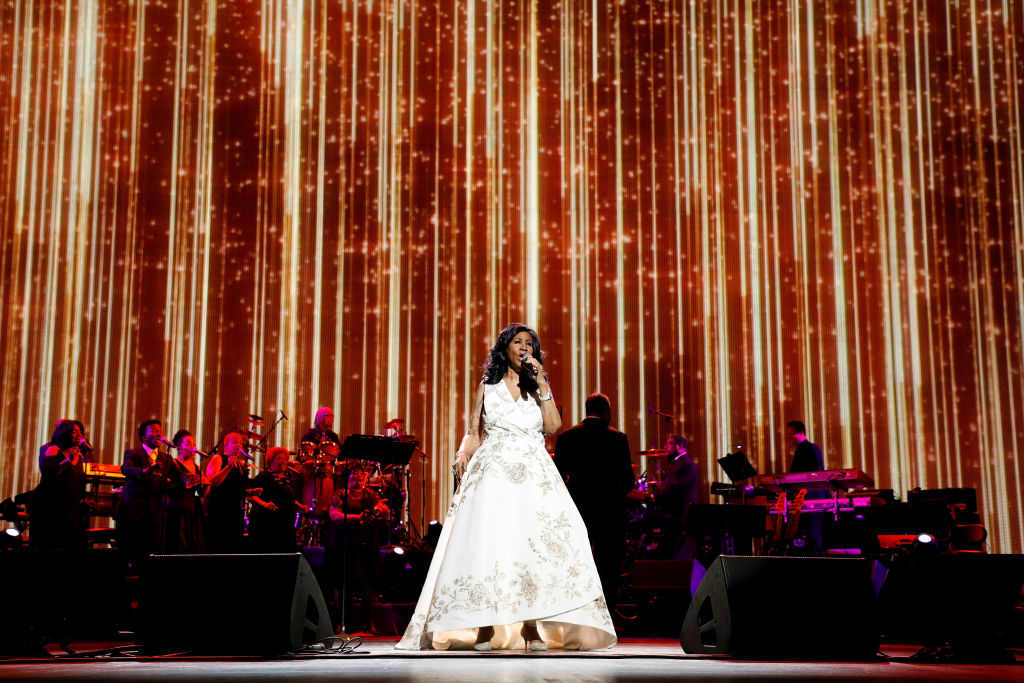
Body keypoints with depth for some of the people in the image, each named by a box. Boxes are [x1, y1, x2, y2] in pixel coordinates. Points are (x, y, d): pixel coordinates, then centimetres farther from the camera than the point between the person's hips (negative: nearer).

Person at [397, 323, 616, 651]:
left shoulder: (538, 388, 16)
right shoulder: (486, 387, 14)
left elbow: (553, 426, 1)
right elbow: (474, 432, 11)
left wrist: (543, 385, -4)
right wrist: (463, 455, -8)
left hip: (533, 475, 1)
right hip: (493, 473, -1)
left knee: (536, 543, -11)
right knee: (487, 540, -12)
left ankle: (533, 629, -10)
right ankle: (486, 630, -11)